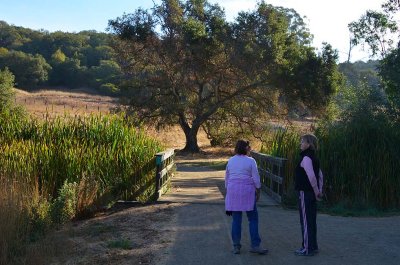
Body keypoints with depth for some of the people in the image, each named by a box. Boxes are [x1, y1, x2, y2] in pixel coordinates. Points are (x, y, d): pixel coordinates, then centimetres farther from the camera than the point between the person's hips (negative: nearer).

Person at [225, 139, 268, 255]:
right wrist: (258, 191, 6)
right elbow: (256, 179, -4)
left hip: (233, 190, 4)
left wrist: (228, 190, 22)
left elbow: (227, 178, 13)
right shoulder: (250, 161, -4)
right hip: (247, 191, -4)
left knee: (236, 219, 9)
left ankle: (236, 246, 12)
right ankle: (255, 245, 4)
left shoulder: (230, 161, 8)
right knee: (253, 219, 5)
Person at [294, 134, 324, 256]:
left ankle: (308, 249, 5)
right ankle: (313, 246, 25)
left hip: (305, 193, -10)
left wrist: (317, 192, -16)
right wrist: (319, 190, 17)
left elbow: (311, 176, -26)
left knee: (306, 220, -2)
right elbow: (320, 175, 19)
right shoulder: (313, 158, 13)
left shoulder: (306, 158, -17)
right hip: (311, 194, 10)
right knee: (311, 221, 16)